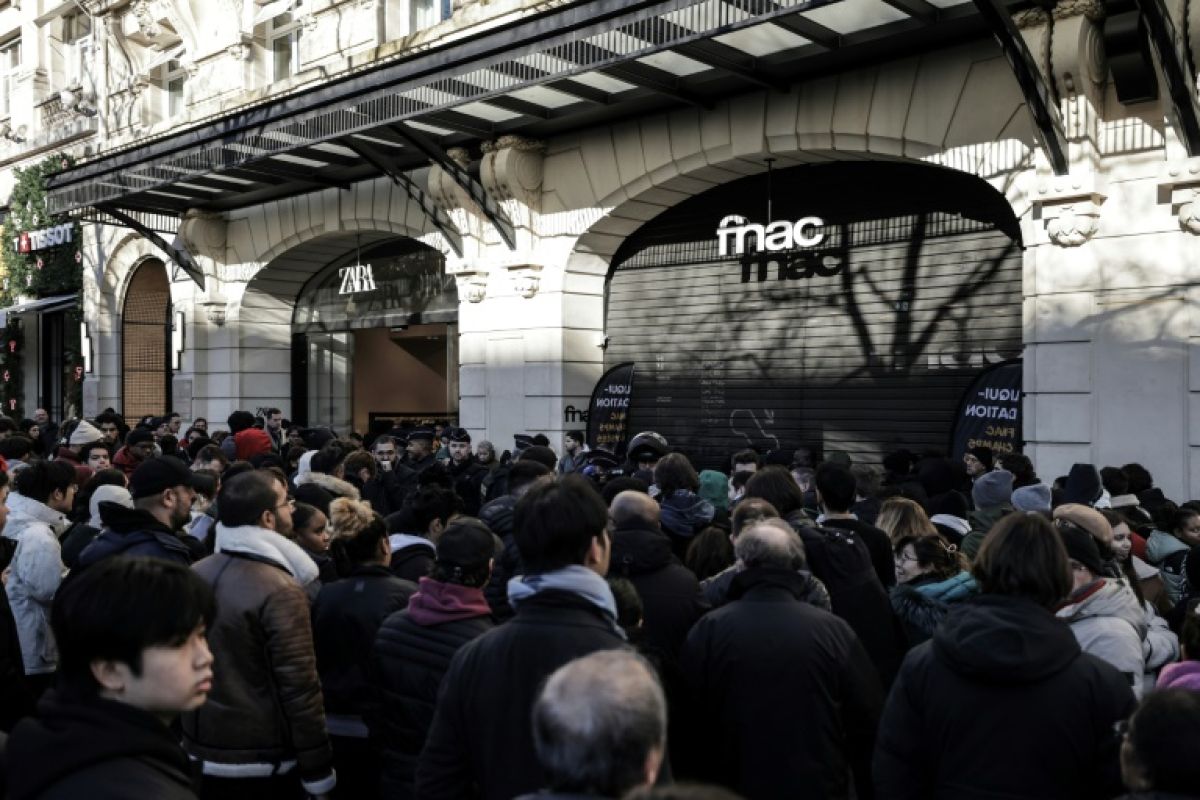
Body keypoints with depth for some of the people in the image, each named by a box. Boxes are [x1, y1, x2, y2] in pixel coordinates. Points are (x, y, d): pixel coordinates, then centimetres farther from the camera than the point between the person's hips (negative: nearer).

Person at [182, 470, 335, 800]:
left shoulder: (195, 574, 0)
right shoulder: (279, 590, -22)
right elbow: (299, 685, -21)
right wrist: (318, 772, -13)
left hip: (201, 752, 7)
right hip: (260, 761, -6)